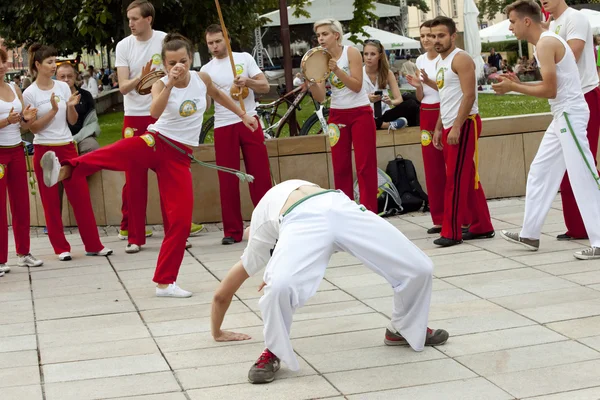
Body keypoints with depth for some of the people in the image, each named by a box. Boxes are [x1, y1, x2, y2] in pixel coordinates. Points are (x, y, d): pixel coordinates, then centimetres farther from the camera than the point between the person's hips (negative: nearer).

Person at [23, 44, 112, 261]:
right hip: (45, 150, -3)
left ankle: (93, 245, 9)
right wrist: (53, 110, -19)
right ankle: (61, 248, 11)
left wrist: (70, 106, -13)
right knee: (51, 201, 3)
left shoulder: (63, 87, 4)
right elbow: (33, 128, -8)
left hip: (67, 147, 4)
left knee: (82, 196, 3)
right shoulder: (30, 93, -7)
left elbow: (72, 120, 7)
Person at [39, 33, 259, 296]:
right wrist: (170, 83, -36)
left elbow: (217, 94, 27)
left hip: (179, 156, 3)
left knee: (181, 220, -3)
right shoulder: (161, 85, -6)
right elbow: (155, 112, -28)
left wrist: (242, 115, 34)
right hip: (156, 142, -3)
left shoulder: (202, 79, 3)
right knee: (118, 153, -37)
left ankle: (165, 282, 9)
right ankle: (64, 170, -61)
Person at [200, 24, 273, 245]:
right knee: (228, 180, 0)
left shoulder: (244, 58, 5)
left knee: (260, 174, -1)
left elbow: (265, 87, 0)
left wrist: (247, 81, -18)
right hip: (223, 127, 1)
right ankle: (232, 231, 5)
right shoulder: (206, 70, 7)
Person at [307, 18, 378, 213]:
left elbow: (357, 86, -16)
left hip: (360, 113, -4)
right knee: (340, 167, 3)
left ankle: (369, 213, -2)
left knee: (365, 166, -4)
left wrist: (336, 70, -26)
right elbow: (320, 97, -5)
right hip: (337, 115, 4)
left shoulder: (351, 52, -7)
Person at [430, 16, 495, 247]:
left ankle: (451, 233, -7)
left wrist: (456, 127, -25)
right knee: (467, 179, 11)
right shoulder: (441, 62, 17)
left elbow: (468, 95, -20)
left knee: (455, 180, -9)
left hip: (464, 124, -9)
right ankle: (481, 227, 16)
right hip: (449, 125, 9)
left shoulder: (461, 59, -12)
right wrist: (438, 128, 18)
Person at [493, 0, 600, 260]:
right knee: (540, 172, 14)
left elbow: (550, 90, -20)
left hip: (570, 115, -11)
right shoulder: (548, 41, 15)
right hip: (563, 116, 11)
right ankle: (530, 234, 20)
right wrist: (518, 84, 10)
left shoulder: (545, 43, -16)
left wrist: (512, 88, -12)